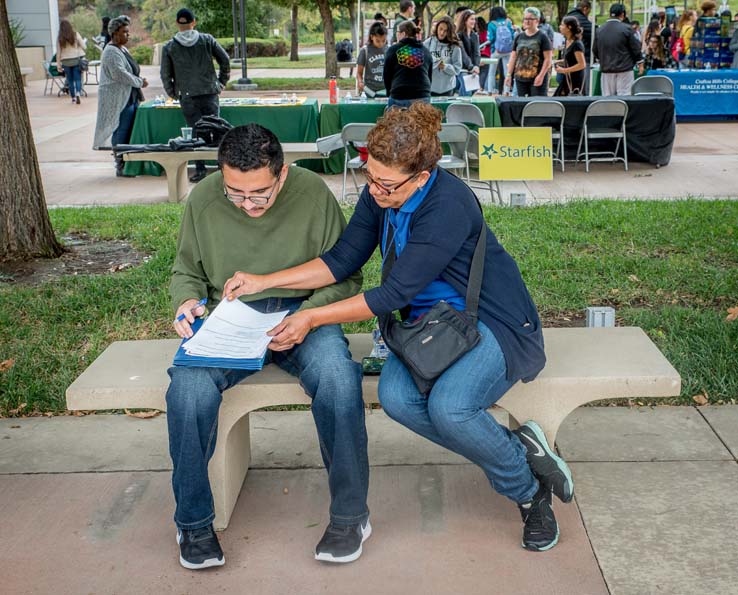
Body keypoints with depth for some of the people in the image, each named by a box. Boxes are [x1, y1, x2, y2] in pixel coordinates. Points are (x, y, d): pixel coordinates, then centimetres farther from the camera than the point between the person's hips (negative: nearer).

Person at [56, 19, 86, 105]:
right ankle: (78, 94, -22)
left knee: (70, 80, 12)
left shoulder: (59, 38, -3)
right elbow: (83, 46, -3)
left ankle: (73, 97, 16)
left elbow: (58, 52, -1)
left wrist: (58, 65, 6)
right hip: (76, 60, -1)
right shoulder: (75, 35, -5)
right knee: (77, 79, 1)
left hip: (66, 62, 1)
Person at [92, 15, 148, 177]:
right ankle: (121, 167, -1)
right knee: (121, 133, -6)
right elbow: (120, 74, -22)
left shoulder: (123, 49, 18)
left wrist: (139, 79, 9)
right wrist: (140, 82, -13)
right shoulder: (111, 52, -13)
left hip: (130, 98, 10)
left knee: (131, 132, 9)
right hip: (119, 100, -10)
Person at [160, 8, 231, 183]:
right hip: (210, 92, 0)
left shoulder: (169, 47, 2)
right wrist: (221, 82, 11)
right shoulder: (207, 40, 2)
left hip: (187, 96, 0)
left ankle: (200, 170, 2)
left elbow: (165, 73, 5)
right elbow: (225, 60, 2)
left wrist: (172, 93, 17)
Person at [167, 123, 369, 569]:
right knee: (188, 387, -30)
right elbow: (186, 271, 15)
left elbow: (346, 278, 0)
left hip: (302, 312, -1)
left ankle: (350, 514, -10)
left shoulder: (313, 194, -8)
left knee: (338, 379, -33)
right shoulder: (203, 200, -3)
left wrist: (305, 317, -17)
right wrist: (186, 302, -9)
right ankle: (194, 523, -6)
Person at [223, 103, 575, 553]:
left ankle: (529, 487, -3)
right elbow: (343, 260, 5)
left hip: (494, 324, -7)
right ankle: (520, 450, -6)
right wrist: (265, 282, -3)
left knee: (448, 406, -34)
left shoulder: (448, 204, -26)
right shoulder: (379, 195, -1)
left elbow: (396, 292, -24)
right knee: (396, 396, -25)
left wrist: (313, 319, -21)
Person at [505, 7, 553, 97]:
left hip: (537, 79, -5)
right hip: (520, 78, 5)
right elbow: (513, 57, 15)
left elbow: (548, 59, -6)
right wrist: (509, 74, 10)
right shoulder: (519, 37, 13)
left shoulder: (542, 37, -1)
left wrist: (541, 75, -14)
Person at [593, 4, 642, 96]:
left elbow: (596, 52, 9)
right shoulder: (626, 29, -10)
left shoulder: (600, 30, 2)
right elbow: (635, 48, -5)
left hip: (606, 69, 4)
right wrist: (640, 62, 10)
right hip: (624, 69, -4)